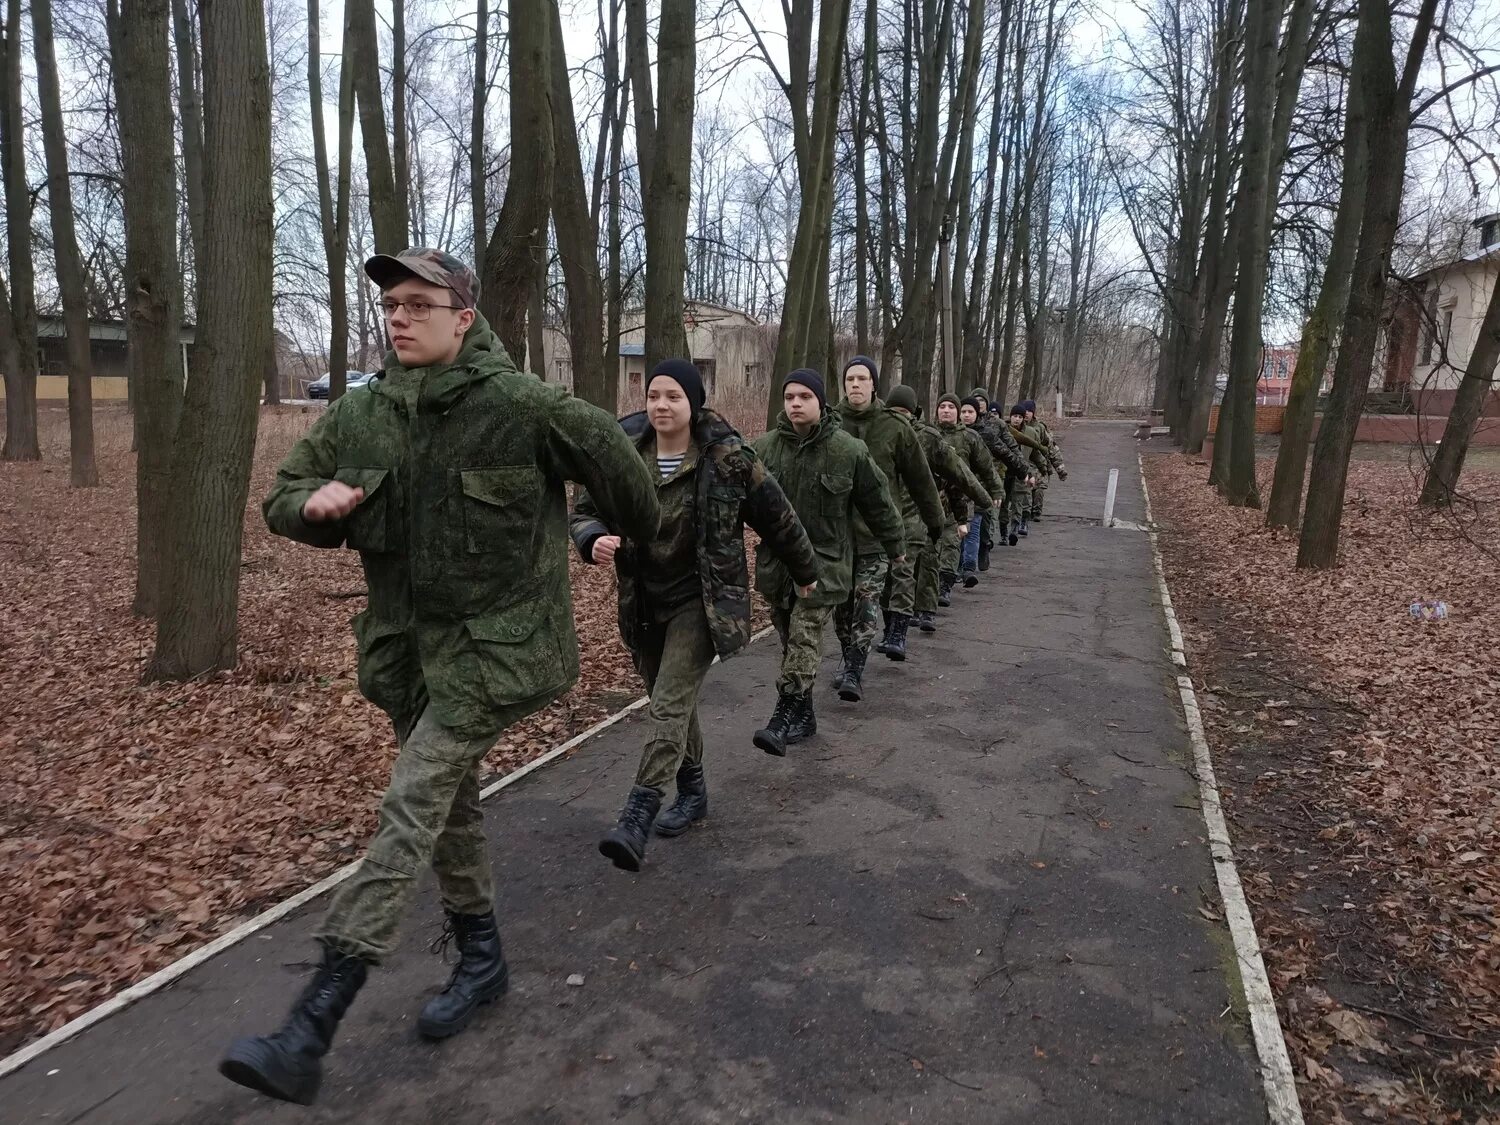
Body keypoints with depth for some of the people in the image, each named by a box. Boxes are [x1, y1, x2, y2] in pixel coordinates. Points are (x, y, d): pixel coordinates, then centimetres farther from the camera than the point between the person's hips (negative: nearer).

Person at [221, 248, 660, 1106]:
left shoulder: (522, 406, -15)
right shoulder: (362, 416, 2)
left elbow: (612, 456, -1)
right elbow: (284, 496, 11)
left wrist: (642, 532, 15)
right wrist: (312, 503, -14)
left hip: (495, 645, -6)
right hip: (408, 646, 7)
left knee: (412, 808, -13)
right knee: (451, 806, 17)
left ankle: (310, 1034, -8)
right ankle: (483, 958, 37)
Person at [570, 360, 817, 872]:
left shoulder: (728, 458, -12)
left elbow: (776, 517, 0)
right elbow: (585, 510, 4)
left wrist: (804, 571, 12)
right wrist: (594, 540, -21)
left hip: (702, 602, -5)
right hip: (643, 603, 5)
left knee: (670, 705, -14)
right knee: (673, 701, 16)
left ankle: (636, 819, -13)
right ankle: (693, 790, 36)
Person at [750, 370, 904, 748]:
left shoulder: (849, 451, -8)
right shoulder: (765, 447, -2)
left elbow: (877, 503, 2)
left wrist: (895, 546, 12)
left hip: (823, 563, -4)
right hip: (776, 560, 4)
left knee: (804, 639, -12)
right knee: (790, 639, 12)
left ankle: (784, 716, -9)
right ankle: (804, 715, 25)